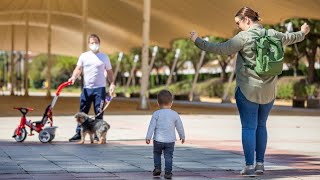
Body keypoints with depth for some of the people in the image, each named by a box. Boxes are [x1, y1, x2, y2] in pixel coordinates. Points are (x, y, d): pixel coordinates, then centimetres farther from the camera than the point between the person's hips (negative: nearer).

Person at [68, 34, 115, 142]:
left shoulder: (104, 57, 6)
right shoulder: (84, 56, 7)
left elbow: (109, 72, 8)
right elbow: (78, 69, 5)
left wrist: (112, 84, -6)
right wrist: (73, 77, -15)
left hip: (100, 88, -1)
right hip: (86, 88, 1)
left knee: (99, 113, 0)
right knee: (83, 112, 3)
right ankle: (78, 133, 8)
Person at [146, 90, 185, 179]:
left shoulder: (156, 114, -5)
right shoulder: (175, 114, -1)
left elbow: (152, 126, -7)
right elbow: (179, 127, 7)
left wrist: (148, 137, -3)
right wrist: (182, 136, 21)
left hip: (158, 140, 0)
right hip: (170, 141, 0)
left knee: (157, 153, 22)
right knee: (168, 157, 4)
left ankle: (157, 168, 14)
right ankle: (168, 172, -2)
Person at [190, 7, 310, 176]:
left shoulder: (244, 37, -13)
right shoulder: (272, 35, 6)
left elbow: (220, 49, -17)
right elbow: (289, 38, 25)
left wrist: (198, 41, -9)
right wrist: (302, 33, 46)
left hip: (248, 90, -6)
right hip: (268, 91, 6)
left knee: (248, 127, 1)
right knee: (261, 125, 17)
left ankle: (249, 166, 1)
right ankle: (260, 164, 18)